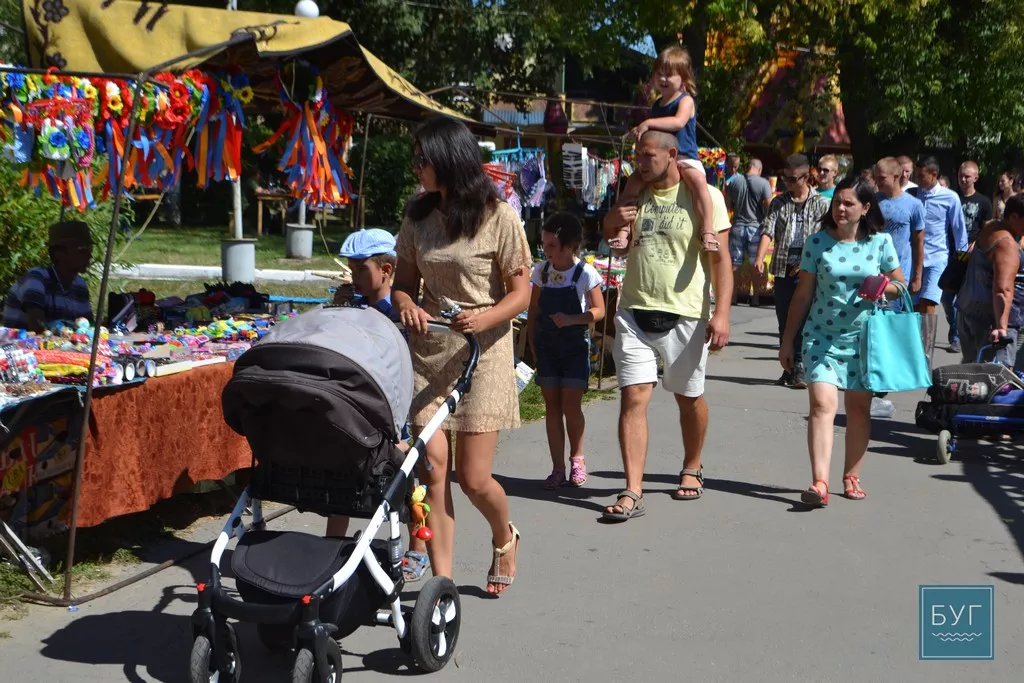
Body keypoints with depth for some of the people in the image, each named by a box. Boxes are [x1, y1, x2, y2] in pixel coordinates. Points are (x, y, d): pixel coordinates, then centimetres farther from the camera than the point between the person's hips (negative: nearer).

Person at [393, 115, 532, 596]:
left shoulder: (498, 217, -8)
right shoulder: (418, 214, 6)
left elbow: (521, 292, -7)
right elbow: (404, 280, 12)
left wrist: (486, 318, -26)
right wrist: (406, 305, -12)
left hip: (481, 352, -4)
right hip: (426, 350, 4)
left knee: (473, 478, -3)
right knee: (431, 467, -3)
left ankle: (504, 538, 31)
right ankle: (442, 580, 6)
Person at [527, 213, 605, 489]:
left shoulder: (585, 273, -9)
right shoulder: (541, 270, 3)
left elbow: (599, 311, -7)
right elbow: (533, 310, 10)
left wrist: (571, 319, -22)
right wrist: (532, 344, 7)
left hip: (575, 346, -4)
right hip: (546, 347, 4)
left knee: (571, 404, -6)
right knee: (552, 405, 3)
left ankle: (577, 457, 18)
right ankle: (558, 468, 8)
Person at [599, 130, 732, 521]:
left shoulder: (704, 196, -5)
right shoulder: (633, 194, 10)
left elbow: (720, 258, -6)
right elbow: (608, 243, 23)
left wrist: (721, 313, -16)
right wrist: (609, 222, -2)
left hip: (685, 315, -3)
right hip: (634, 311, 3)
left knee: (689, 397, 12)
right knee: (633, 397, -7)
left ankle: (692, 469, 37)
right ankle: (632, 493, -9)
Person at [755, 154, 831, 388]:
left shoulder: (821, 204, 3)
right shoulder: (779, 202, 11)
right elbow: (768, 231, 0)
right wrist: (760, 258, -16)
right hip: (783, 270, 4)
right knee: (784, 321, 8)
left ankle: (799, 369, -9)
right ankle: (789, 368, 17)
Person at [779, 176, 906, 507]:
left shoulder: (880, 242, 1)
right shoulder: (818, 242, -1)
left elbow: (900, 284, 10)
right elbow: (803, 294, 4)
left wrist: (881, 287, -13)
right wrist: (788, 340, 5)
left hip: (863, 338, 1)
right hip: (821, 336, -1)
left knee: (859, 407, 8)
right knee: (822, 403, -14)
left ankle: (851, 476, 22)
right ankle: (819, 482, -21)